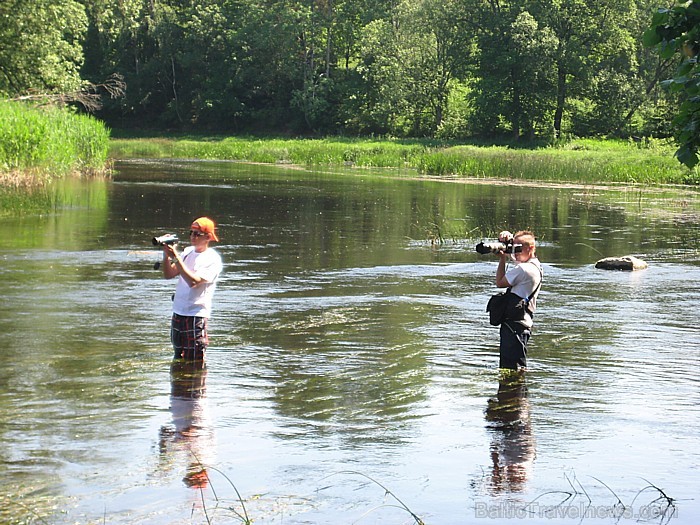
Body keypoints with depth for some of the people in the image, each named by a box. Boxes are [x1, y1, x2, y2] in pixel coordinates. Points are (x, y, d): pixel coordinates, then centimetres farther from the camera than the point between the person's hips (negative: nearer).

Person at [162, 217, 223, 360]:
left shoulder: (213, 259, -10)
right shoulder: (187, 252, 12)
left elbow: (194, 281, -22)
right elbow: (168, 274, 11)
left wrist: (176, 257, -22)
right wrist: (166, 255, -6)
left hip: (197, 315, -7)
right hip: (178, 313, 7)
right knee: (178, 359, 15)